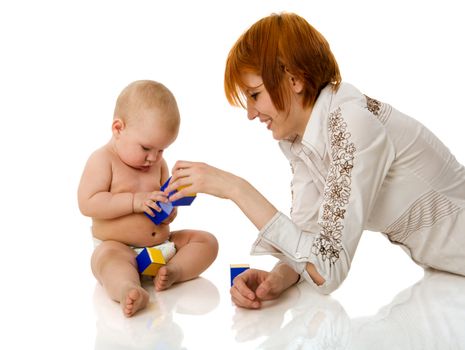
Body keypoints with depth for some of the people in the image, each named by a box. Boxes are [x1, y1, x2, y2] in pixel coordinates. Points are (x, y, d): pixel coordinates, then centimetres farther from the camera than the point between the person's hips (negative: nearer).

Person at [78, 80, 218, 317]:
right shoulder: (103, 160, -9)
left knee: (206, 240, -4)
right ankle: (127, 290, -66)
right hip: (117, 248, -6)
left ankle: (174, 271, -27)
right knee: (107, 259, -38)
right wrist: (134, 201, -26)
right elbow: (88, 204, -19)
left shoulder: (158, 163, 10)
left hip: (163, 243, 7)